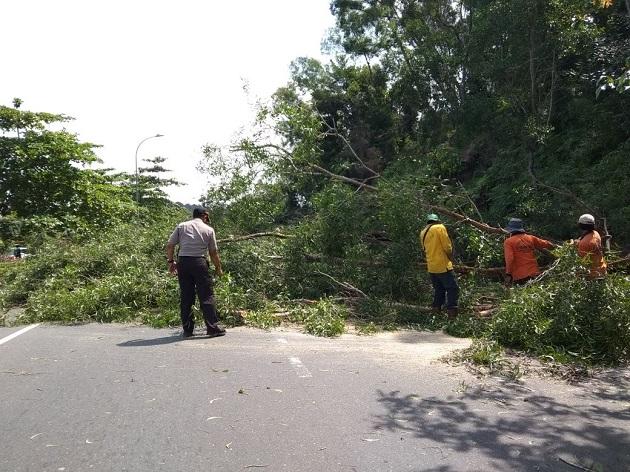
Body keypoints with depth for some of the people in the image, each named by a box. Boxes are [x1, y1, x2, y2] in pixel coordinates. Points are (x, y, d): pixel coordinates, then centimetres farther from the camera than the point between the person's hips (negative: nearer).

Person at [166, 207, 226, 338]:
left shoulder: (181, 226, 13)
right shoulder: (208, 229, 8)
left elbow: (169, 246, 7)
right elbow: (213, 252, 9)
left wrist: (171, 261, 18)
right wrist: (218, 268, 21)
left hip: (182, 262, 3)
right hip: (199, 262, -3)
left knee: (185, 297, 8)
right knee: (207, 296, 1)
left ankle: (187, 329, 13)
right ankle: (213, 328, 0)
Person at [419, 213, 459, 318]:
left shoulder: (423, 233, 13)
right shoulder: (439, 227, -7)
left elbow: (424, 248, 14)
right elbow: (447, 246, -10)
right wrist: (450, 257, 6)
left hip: (431, 267, 7)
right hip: (443, 265, -7)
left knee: (438, 289, 17)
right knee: (452, 288, -2)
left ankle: (436, 310, 15)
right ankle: (452, 312, -8)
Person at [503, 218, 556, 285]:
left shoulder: (508, 242, -3)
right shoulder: (531, 238, 10)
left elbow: (509, 259, -14)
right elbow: (547, 244, 19)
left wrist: (508, 274, -14)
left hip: (519, 277, -4)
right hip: (535, 274, 4)